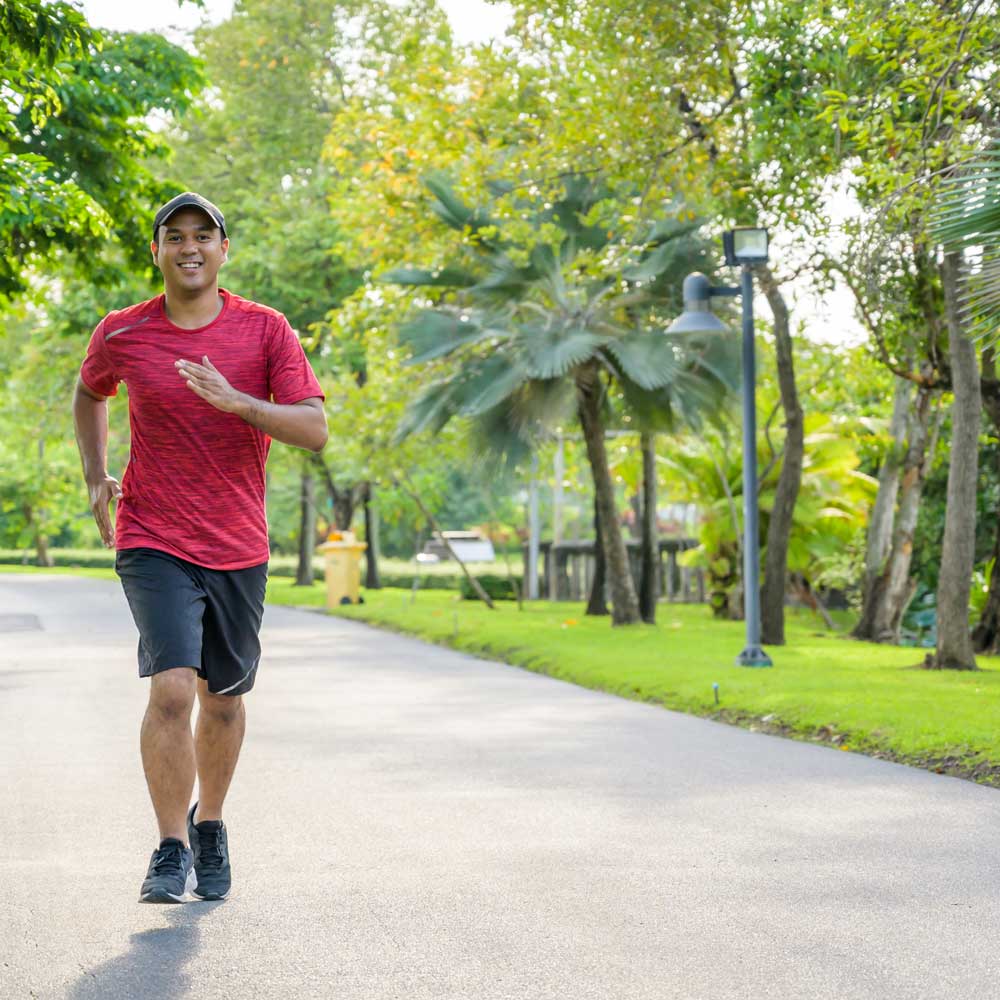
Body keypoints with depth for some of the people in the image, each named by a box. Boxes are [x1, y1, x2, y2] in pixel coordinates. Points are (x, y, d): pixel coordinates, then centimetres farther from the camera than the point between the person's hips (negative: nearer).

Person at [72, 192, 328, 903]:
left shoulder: (267, 330, -3)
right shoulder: (121, 335, 0)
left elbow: (316, 431, -10)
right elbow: (90, 394, 22)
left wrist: (236, 401, -24)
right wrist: (96, 479, 10)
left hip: (239, 549, 2)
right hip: (154, 544, -2)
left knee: (225, 699, 13)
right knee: (172, 689, -17)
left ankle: (209, 825, 37)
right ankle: (172, 854, -7)